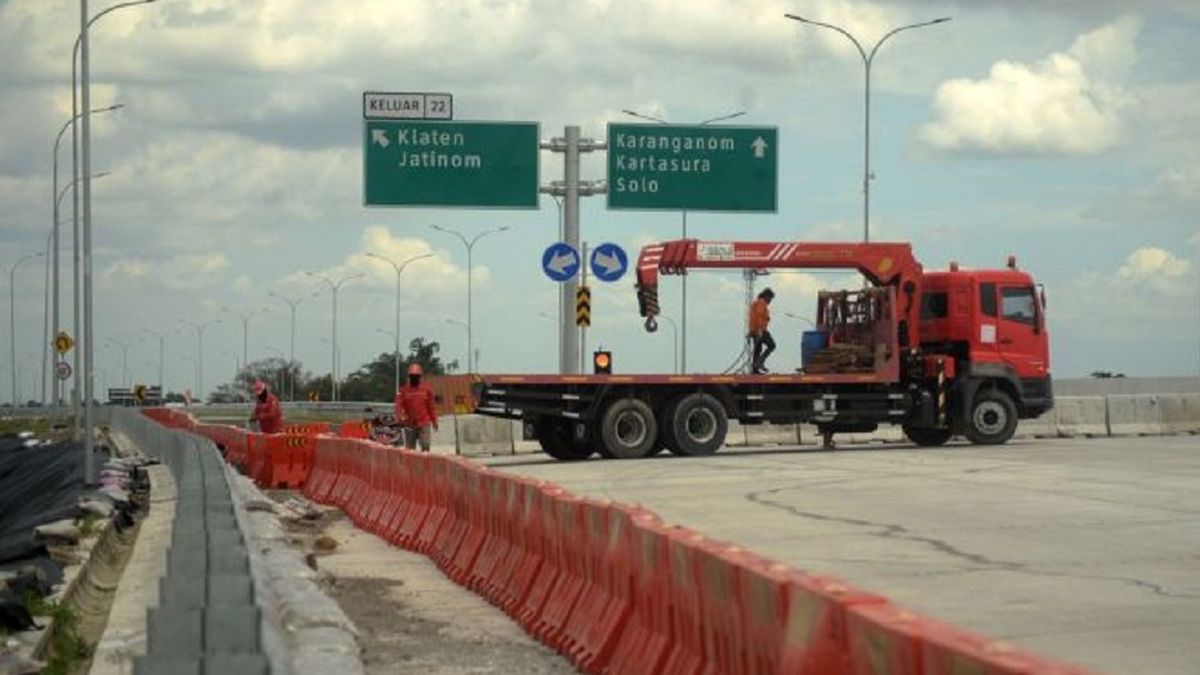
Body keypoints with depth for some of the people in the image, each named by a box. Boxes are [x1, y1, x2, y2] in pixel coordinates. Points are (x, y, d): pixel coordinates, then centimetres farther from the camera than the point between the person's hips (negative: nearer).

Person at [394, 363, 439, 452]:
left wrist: (434, 421, 9)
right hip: (409, 425, 1)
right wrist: (399, 419, -22)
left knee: (425, 446, -13)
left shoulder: (426, 389, 3)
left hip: (424, 424, -1)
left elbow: (432, 407, 8)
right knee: (409, 449, 7)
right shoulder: (403, 390, 1)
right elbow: (399, 405, -6)